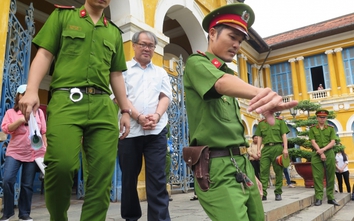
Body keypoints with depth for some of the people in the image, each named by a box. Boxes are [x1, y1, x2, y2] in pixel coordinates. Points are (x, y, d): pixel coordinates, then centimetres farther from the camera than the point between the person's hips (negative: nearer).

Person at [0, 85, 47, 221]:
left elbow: (43, 132, 9)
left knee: (27, 184, 5)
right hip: (14, 152, -1)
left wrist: (46, 148, 6)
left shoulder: (39, 112, 9)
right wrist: (20, 120, -17)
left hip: (34, 153, 1)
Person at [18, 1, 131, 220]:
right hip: (66, 100, -3)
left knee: (102, 173, -5)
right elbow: (44, 54, 7)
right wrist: (32, 90, -8)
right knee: (62, 164, -19)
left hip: (103, 106, 4)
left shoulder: (114, 32, 23)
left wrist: (125, 110, 18)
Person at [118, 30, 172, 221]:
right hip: (130, 131, -1)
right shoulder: (123, 69, 9)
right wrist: (139, 117, -15)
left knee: (157, 177, -2)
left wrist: (156, 115, -12)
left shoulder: (161, 72, 18)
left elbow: (165, 96, 8)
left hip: (157, 131, 1)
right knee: (129, 177, 9)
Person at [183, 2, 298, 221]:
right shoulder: (196, 62, -4)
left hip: (242, 164, 8)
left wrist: (250, 171, 19)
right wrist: (261, 92, -50)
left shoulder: (228, 73, 20)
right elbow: (222, 83, -30)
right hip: (218, 167, -8)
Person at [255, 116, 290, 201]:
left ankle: (278, 193, 13)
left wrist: (285, 148, -5)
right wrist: (258, 149, 3)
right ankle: (263, 193, -5)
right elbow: (259, 137, 14)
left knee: (278, 171, 3)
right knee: (263, 170, -6)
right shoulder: (261, 123, 16)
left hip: (277, 147, -1)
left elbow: (284, 135, 5)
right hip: (266, 148, 2)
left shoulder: (279, 121, 11)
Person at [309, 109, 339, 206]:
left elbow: (333, 142, 2)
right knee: (317, 176, -4)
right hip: (317, 154, -1)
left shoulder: (331, 128, 11)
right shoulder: (312, 129, 8)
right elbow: (313, 142, -1)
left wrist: (323, 149, -12)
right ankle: (319, 198, -1)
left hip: (329, 153, 2)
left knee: (330, 176, 4)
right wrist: (320, 152, -11)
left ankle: (330, 198, 13)